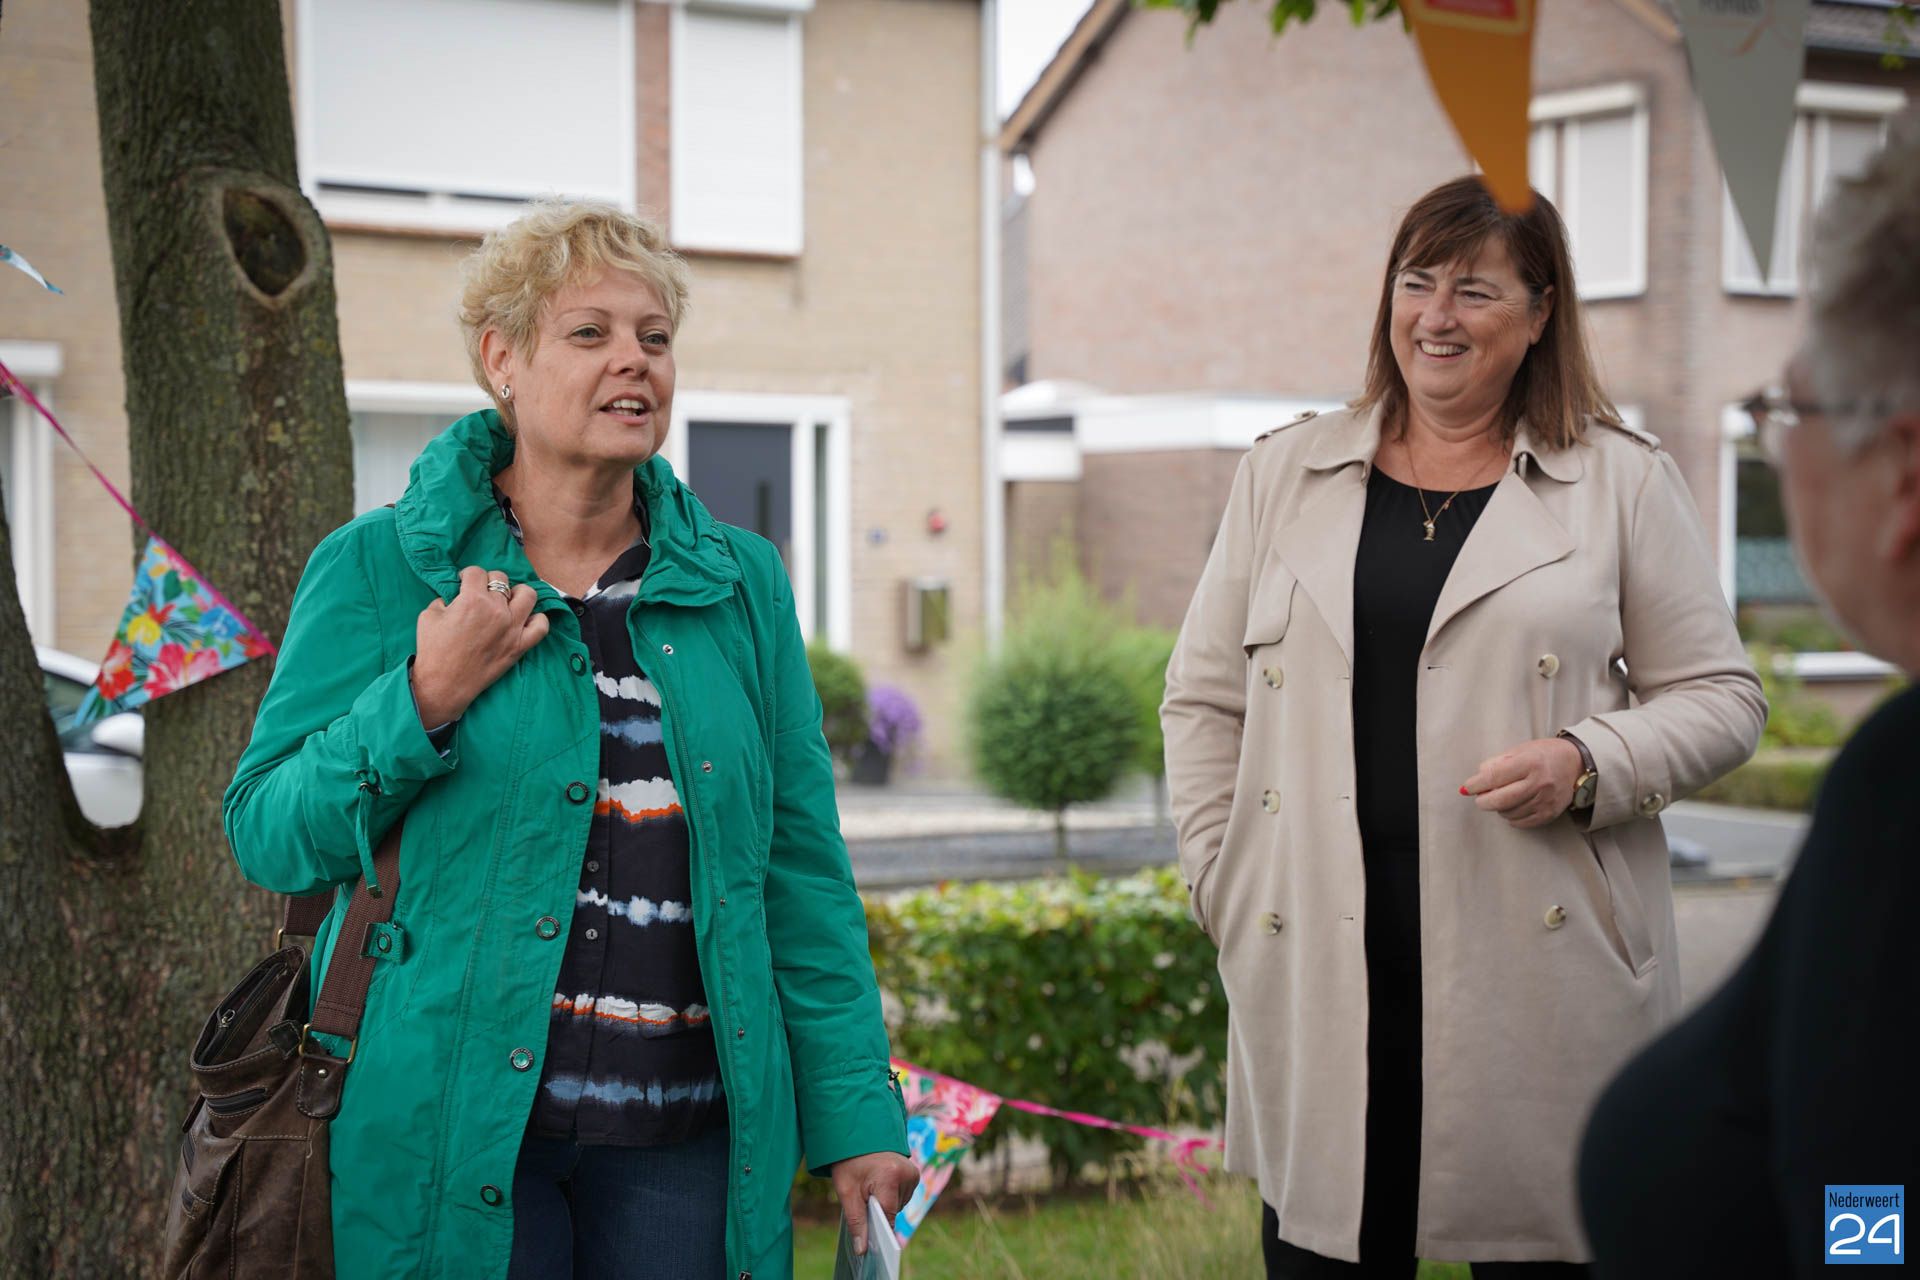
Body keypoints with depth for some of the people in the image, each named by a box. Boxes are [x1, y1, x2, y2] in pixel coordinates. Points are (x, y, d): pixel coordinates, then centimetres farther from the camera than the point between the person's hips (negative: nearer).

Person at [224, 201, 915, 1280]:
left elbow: (803, 868, 8)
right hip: (453, 1122, -2)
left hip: (685, 1135, 3)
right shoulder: (377, 570, 1)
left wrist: (855, 1116, 3)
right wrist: (424, 702, -15)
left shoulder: (743, 584, 9)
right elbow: (269, 838, -1)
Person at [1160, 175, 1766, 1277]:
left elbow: (1720, 697, 6)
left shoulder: (1624, 482, 5)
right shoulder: (1284, 474, 12)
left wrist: (1588, 765, -12)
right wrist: (1225, 886, 6)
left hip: (1542, 972, -2)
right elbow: (1204, 701, 15)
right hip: (1319, 971, 2)